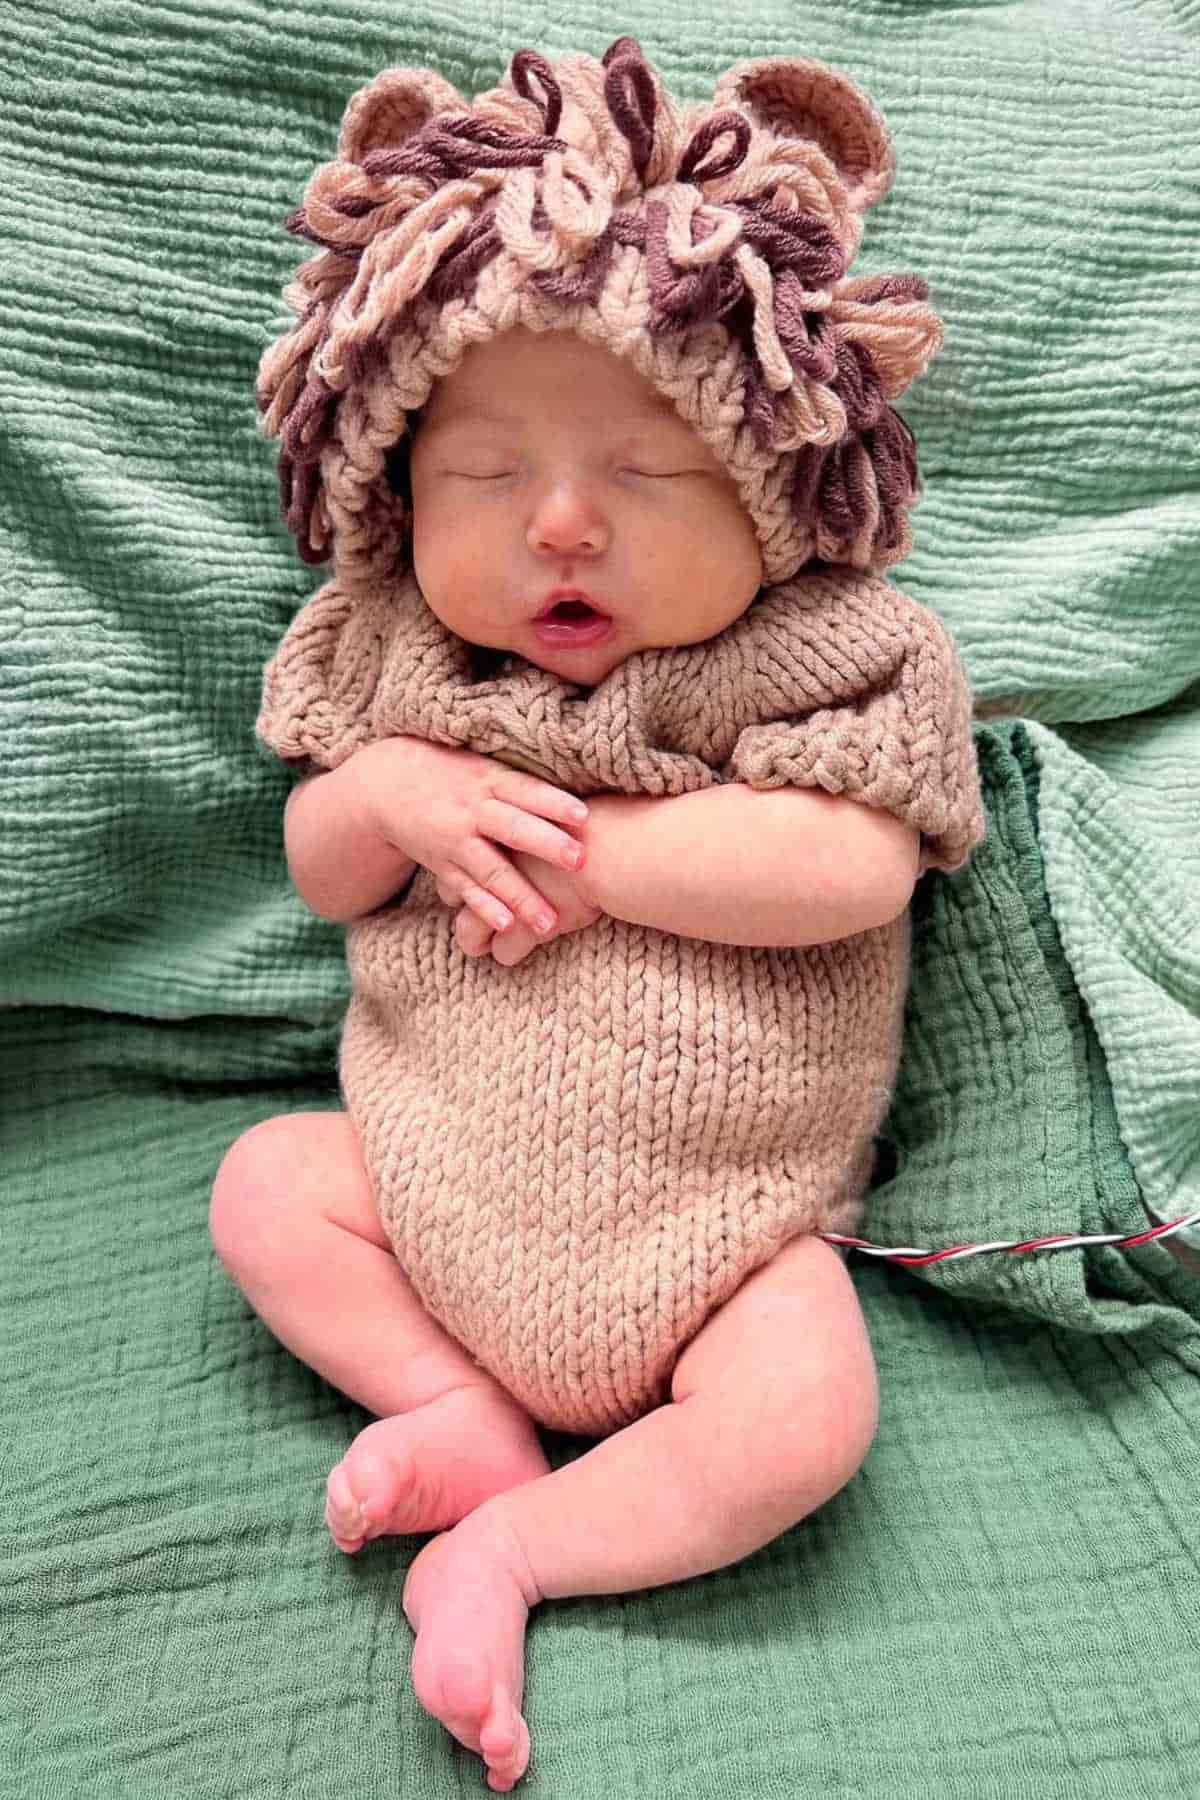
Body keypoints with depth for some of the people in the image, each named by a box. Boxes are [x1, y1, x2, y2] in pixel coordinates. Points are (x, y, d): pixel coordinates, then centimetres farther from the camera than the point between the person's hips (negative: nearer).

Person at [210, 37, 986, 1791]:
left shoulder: (810, 660, -12)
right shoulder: (406, 661, 0)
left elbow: (846, 868, -26)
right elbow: (320, 877, 7)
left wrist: (582, 852, -22)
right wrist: (390, 796, -18)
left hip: (711, 1214, -3)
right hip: (439, 1165, 4)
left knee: (802, 1415, -23)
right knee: (262, 1185, -4)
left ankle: (516, 1546, -3)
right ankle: (474, 1418, -1)